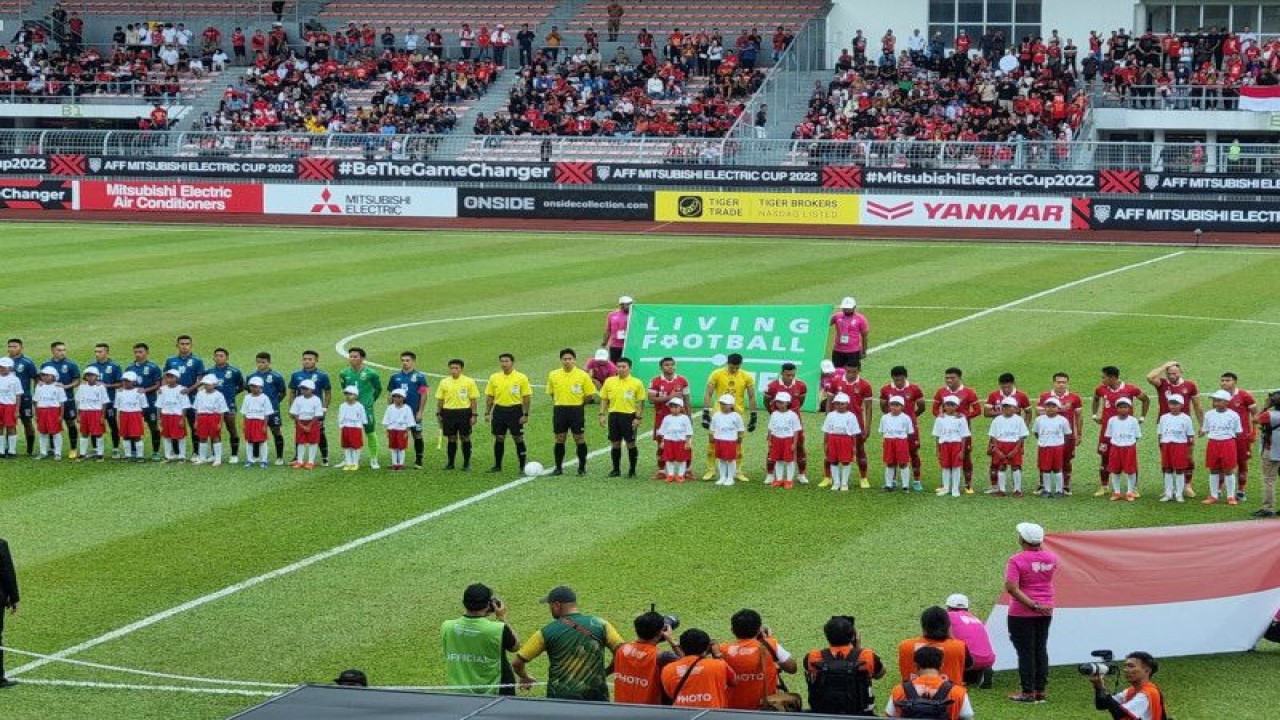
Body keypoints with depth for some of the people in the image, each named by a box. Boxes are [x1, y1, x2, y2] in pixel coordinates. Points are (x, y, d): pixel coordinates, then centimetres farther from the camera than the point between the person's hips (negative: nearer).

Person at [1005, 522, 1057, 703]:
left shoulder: (1016, 560, -16)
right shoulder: (1051, 558, -2)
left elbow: (1011, 588, -24)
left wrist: (1033, 605, -20)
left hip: (1022, 613, -5)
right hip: (1046, 611, 5)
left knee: (1025, 651, 1)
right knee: (1041, 650, 13)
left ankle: (1028, 692, 2)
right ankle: (1040, 690, 15)